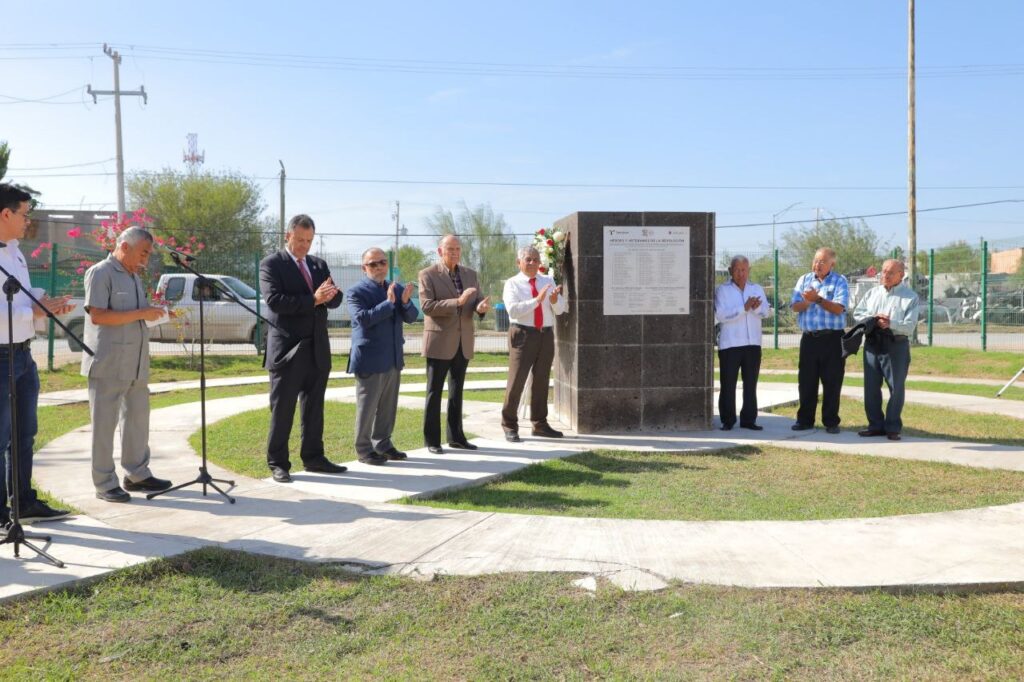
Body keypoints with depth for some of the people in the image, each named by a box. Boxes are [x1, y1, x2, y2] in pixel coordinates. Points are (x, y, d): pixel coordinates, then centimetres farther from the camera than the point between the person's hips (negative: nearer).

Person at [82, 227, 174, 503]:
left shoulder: (134, 276, 17)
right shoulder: (100, 273, -9)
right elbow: (97, 315, -19)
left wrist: (153, 313, 6)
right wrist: (140, 314, -20)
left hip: (136, 363, 8)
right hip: (108, 364, -8)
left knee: (138, 418, 13)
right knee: (105, 423, 0)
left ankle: (137, 474, 24)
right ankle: (105, 483, 7)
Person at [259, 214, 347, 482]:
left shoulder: (319, 265, 14)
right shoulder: (271, 264, -5)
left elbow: (336, 299, 9)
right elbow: (274, 299, -18)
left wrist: (330, 294, -15)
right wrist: (313, 300, -23)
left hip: (317, 349, 6)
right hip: (287, 349, -6)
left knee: (314, 407, 12)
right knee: (282, 409, 1)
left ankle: (313, 457, 23)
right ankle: (278, 463, 10)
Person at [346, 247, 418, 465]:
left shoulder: (397, 288, 11)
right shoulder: (357, 291, -8)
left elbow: (411, 317, 6)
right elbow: (362, 318, -21)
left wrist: (405, 302, -14)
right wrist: (388, 303, -26)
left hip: (393, 358, 6)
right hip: (370, 359, -6)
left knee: (388, 406, 14)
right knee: (367, 406, 1)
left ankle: (383, 443, 26)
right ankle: (364, 449, 11)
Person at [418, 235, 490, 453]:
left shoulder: (470, 274, 10)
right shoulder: (428, 274, -6)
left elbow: (477, 301, 10)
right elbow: (427, 306, -16)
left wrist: (482, 306, -15)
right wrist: (457, 302, -26)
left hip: (463, 343, 5)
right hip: (439, 342, -5)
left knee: (457, 391, 13)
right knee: (434, 392, 2)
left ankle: (456, 437, 22)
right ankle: (432, 440, 9)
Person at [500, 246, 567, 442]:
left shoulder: (548, 281, 10)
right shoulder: (512, 284, -2)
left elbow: (560, 310, 6)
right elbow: (513, 310, -16)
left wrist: (555, 300, -16)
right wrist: (537, 299, -24)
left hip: (546, 334, 5)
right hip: (523, 334, -5)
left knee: (542, 380, 12)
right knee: (516, 380, -6)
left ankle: (540, 424, 23)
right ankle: (510, 426, 5)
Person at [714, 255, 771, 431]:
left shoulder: (757, 289, 12)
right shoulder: (722, 290, -1)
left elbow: (767, 311, 1)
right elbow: (720, 315, -14)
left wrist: (757, 308, -21)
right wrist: (744, 308, -21)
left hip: (753, 344, 4)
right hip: (730, 344, -4)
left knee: (751, 384, 8)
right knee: (728, 384, -1)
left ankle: (748, 419, 16)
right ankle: (727, 420, 8)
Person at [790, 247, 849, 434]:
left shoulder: (840, 281, 0)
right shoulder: (804, 280, 11)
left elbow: (838, 309, -12)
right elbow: (795, 306, 2)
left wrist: (818, 299, -21)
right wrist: (808, 301, -17)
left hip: (832, 338, -3)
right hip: (809, 338, 3)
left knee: (832, 382, 1)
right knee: (806, 381, 6)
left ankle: (831, 422, 10)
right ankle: (805, 420, 15)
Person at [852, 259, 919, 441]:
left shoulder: (910, 297, -1)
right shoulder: (872, 293, 13)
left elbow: (909, 326, -10)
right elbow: (857, 313, 5)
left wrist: (890, 323, -23)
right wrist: (874, 319, -11)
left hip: (896, 345, -4)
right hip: (872, 343, 4)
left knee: (896, 387, 1)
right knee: (871, 386, 7)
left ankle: (893, 427, 11)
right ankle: (875, 425, 17)